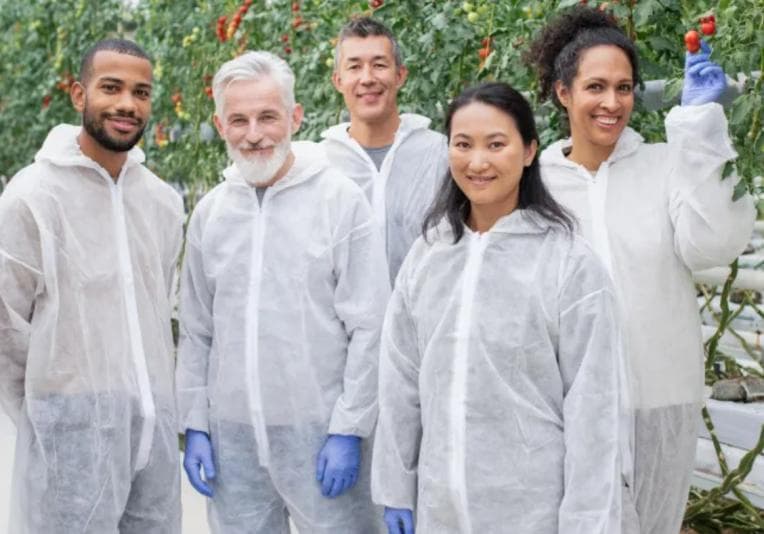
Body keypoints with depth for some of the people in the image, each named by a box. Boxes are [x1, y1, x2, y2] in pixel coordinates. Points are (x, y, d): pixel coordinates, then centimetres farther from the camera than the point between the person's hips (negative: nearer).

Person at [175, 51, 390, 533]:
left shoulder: (341, 200, -6)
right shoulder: (210, 213, 8)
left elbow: (369, 329, -9)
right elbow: (197, 332, 12)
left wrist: (348, 430, -12)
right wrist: (195, 425, 7)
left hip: (319, 433, -4)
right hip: (231, 435, 4)